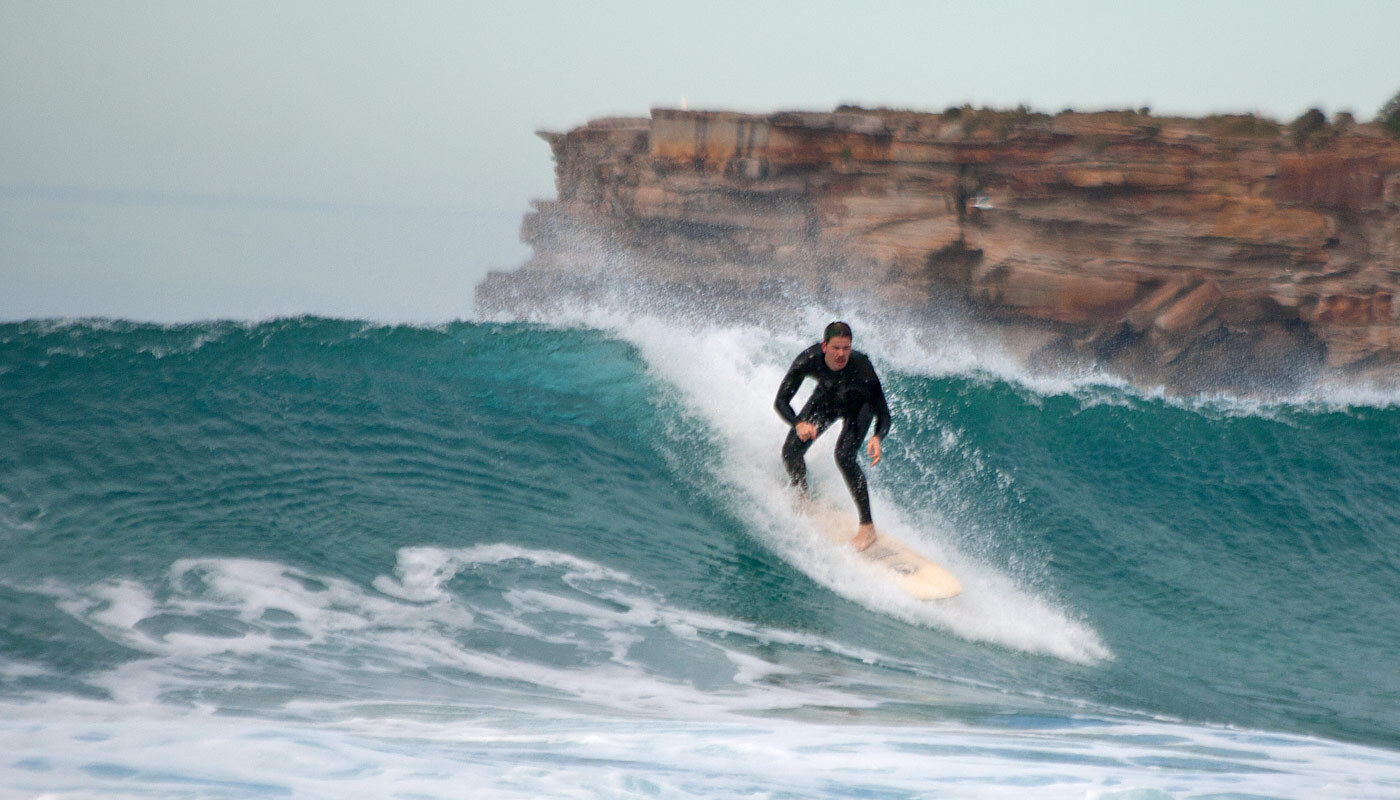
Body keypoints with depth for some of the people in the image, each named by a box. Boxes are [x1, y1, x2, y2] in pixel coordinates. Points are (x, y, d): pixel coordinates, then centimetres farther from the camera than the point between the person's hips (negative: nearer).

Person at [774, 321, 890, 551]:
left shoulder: (861, 368, -41)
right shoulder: (809, 360, -36)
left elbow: (883, 414, -34)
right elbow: (781, 402, -30)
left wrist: (877, 438, -56)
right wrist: (799, 424, -50)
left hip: (858, 406, -3)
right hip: (826, 399, 3)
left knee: (844, 456, -25)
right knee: (791, 452, -4)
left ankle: (868, 526, -16)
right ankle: (803, 498, 29)